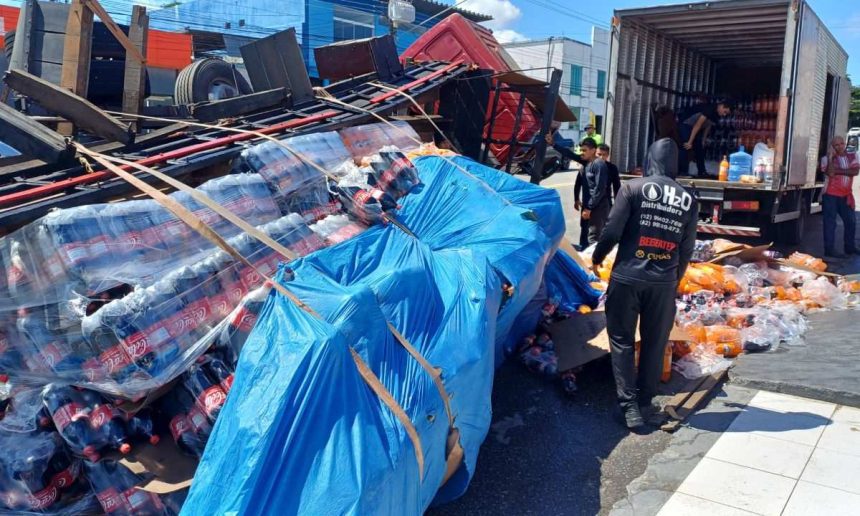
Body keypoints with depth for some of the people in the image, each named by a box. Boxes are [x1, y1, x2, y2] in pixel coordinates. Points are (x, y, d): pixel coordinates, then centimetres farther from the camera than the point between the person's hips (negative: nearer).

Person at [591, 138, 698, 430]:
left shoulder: (633, 187, -5)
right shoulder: (689, 200, 6)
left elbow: (613, 231, -8)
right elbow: (687, 249, 9)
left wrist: (597, 257, 10)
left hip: (627, 277, -3)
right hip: (664, 283, 3)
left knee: (622, 341, 7)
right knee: (655, 344, 15)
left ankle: (629, 405, 3)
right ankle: (645, 402, 23)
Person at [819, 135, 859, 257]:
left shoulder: (852, 156, 6)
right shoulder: (827, 158, -4)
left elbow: (855, 171, -9)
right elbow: (830, 173, -21)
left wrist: (838, 171, -16)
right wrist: (831, 157, -22)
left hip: (846, 195, 5)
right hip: (831, 194, -5)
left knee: (851, 221, 11)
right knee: (830, 222, -3)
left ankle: (850, 247, 24)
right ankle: (829, 249, 0)